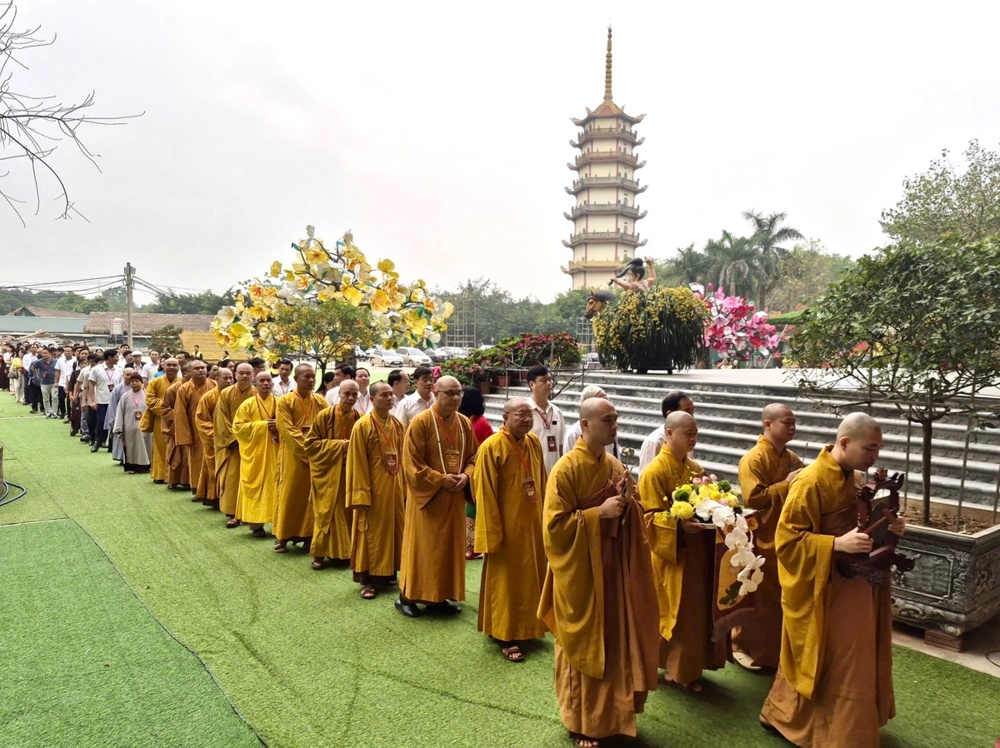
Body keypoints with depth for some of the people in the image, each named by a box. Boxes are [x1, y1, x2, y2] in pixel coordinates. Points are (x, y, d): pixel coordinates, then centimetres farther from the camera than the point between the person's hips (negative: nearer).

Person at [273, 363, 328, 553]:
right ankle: (282, 535, 13)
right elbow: (287, 431, -13)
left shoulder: (320, 402, 7)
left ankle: (308, 535, 15)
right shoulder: (285, 401, -4)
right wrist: (306, 448, -19)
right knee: (289, 495, 2)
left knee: (312, 495, 6)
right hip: (293, 456, -3)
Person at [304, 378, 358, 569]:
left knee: (347, 512, 7)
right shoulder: (325, 416, -6)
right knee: (327, 512, 2)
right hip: (328, 472, -3)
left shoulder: (361, 419, 2)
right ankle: (321, 553, 13)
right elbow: (310, 444, -7)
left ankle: (343, 551, 20)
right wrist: (338, 445, -15)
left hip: (351, 473, 3)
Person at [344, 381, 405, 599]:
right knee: (371, 532, 2)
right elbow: (357, 463, -13)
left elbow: (402, 458, 10)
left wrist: (403, 486, 8)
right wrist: (362, 494, -16)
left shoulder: (397, 425, 6)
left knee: (393, 529, 13)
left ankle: (388, 573, 27)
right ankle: (368, 580, 12)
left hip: (394, 486, 6)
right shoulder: (362, 426, -12)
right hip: (372, 487, -6)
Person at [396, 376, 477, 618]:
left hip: (454, 496, 6)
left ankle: (438, 596, 24)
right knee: (422, 546, 2)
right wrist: (441, 479, -19)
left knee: (450, 545, 11)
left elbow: (473, 456, 10)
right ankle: (407, 596, 17)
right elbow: (411, 464, -15)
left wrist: (465, 475, -9)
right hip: (427, 495, -6)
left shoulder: (465, 423, 5)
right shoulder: (420, 422, -13)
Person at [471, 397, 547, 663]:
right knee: (506, 581, 6)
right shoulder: (491, 447, -18)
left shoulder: (534, 443, 3)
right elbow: (485, 495, -17)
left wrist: (544, 518, 11)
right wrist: (493, 533, -16)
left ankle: (526, 627, 35)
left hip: (532, 525, 7)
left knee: (529, 578, 18)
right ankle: (505, 636, 19)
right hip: (506, 527, -7)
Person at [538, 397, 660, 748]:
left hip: (612, 566, 6)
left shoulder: (616, 466, 4)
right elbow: (555, 523, -19)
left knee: (614, 642, 16)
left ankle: (610, 713, 34)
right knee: (583, 647, 8)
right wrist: (599, 512, -23)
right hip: (580, 571, -6)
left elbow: (630, 516, 13)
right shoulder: (566, 469, -17)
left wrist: (626, 503, -10)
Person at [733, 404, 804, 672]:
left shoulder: (792, 458, 9)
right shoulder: (753, 459, -15)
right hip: (762, 541, -7)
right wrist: (786, 484, -22)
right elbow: (753, 498, -24)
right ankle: (743, 647, 19)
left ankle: (777, 649, 30)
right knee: (758, 597, 3)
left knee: (785, 597, 15)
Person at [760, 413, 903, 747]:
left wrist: (887, 526, -1)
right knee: (834, 666, 4)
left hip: (856, 585, 9)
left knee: (849, 662, 20)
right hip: (824, 591, -9)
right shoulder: (810, 483, -23)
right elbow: (787, 540, -22)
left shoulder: (852, 477, 5)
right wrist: (837, 544, -31)